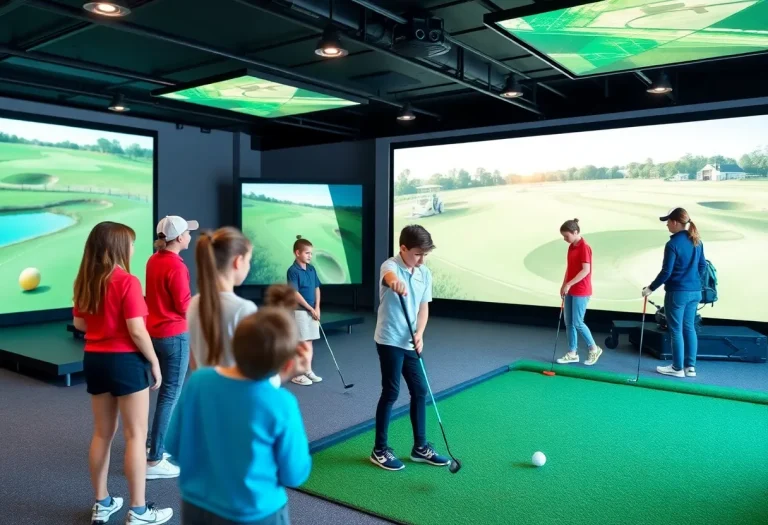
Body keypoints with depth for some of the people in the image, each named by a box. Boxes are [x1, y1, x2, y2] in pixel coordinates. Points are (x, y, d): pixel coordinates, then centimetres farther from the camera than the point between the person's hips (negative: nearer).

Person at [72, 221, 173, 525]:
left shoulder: (84, 282, 4)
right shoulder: (127, 282, -18)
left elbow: (79, 324, 13)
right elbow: (137, 331, -19)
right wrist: (155, 362, -8)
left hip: (94, 360, 7)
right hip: (126, 361, -7)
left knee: (102, 433, 16)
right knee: (136, 435, 3)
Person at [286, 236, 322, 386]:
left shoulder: (312, 269, 7)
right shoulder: (293, 270, -14)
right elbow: (295, 293, -17)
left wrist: (317, 308, 1)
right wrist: (310, 309, -14)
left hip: (312, 311, 7)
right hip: (299, 310, -7)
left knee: (309, 341, 13)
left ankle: (308, 370, 23)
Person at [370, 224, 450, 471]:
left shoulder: (425, 273, 4)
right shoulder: (390, 265, -16)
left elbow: (423, 307, 9)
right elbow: (390, 276, -42)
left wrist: (419, 334, -8)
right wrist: (395, 282, -67)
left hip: (410, 343, 7)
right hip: (389, 341, -7)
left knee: (420, 390, 10)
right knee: (391, 392, -1)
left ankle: (420, 447, 25)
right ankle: (380, 450, 15)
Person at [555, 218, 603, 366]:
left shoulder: (584, 247, -16)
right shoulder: (571, 247, 11)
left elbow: (586, 270, -21)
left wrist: (569, 284, -21)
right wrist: (564, 285, 13)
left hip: (581, 292, -9)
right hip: (570, 290, 9)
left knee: (577, 323, -4)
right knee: (568, 322, 9)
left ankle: (594, 349, 14)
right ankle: (572, 353, 17)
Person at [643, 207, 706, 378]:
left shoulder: (672, 244, -17)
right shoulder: (697, 242, 6)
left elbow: (666, 272, -16)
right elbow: (702, 266, 13)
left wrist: (651, 288, -6)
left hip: (677, 292, -7)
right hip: (695, 292, 7)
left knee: (676, 330, 3)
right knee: (689, 328, 14)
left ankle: (678, 368, 12)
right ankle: (690, 366, 19)